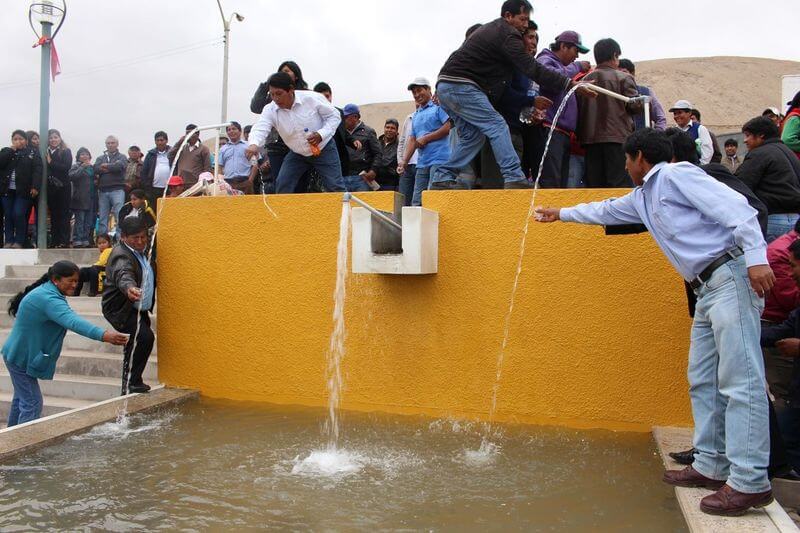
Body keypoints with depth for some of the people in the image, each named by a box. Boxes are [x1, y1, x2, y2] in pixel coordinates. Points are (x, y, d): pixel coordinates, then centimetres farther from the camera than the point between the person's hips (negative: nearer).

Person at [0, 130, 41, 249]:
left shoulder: (33, 153, 4)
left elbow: (37, 170, -5)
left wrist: (35, 187, -17)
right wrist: (11, 150, -7)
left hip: (23, 190, -3)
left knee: (19, 214, -10)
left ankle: (19, 241, 0)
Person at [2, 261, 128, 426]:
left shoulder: (45, 292, 6)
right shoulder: (48, 299, -29)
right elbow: (73, 321, -45)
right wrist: (103, 335, -57)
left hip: (21, 355, 11)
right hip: (22, 357, -11)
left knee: (22, 398, 21)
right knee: (32, 403, -10)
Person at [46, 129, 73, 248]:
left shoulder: (66, 152, 3)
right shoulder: (45, 152, 11)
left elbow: (67, 167, -12)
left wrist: (51, 162, -11)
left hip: (63, 186, -4)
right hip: (51, 187, 4)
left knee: (64, 214, -2)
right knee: (53, 215, 8)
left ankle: (64, 241, -1)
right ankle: (54, 241, 13)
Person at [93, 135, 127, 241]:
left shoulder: (121, 157, 11)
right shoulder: (101, 158, 20)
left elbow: (119, 166, -10)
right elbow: (96, 169, 1)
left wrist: (105, 166, 2)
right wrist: (112, 168, -6)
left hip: (117, 189, -4)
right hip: (103, 190, 4)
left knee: (119, 215, -15)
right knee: (102, 217, 4)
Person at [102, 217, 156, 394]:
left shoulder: (143, 251, 8)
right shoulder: (121, 255, -21)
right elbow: (123, 275, -43)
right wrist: (129, 288, -63)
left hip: (139, 309, 10)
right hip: (121, 309, -10)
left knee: (136, 343, 16)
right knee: (145, 337, -26)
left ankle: (130, 384, 30)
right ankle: (131, 382, -15)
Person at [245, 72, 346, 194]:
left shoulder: (312, 98, -21)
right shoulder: (270, 110, -15)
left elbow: (334, 116, -12)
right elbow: (260, 128, -30)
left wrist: (321, 134, -28)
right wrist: (254, 144, -54)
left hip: (323, 149, -3)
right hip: (297, 154, 3)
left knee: (335, 187, -8)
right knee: (282, 186, -7)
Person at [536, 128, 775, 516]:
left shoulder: (675, 174, -6)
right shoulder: (642, 197, 21)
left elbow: (736, 208, -16)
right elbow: (606, 210, 39)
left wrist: (756, 257, -25)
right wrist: (560, 214, 49)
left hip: (731, 276, -10)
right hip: (708, 288, 10)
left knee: (740, 379, -12)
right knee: (703, 379, 9)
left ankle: (750, 481, -11)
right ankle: (711, 466, 16)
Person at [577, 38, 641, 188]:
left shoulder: (586, 80, 11)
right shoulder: (623, 78, -1)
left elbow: (579, 108, 10)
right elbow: (635, 106, -4)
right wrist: (644, 102, 16)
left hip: (590, 138, 4)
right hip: (618, 137, -4)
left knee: (594, 185, 5)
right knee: (620, 186, -5)